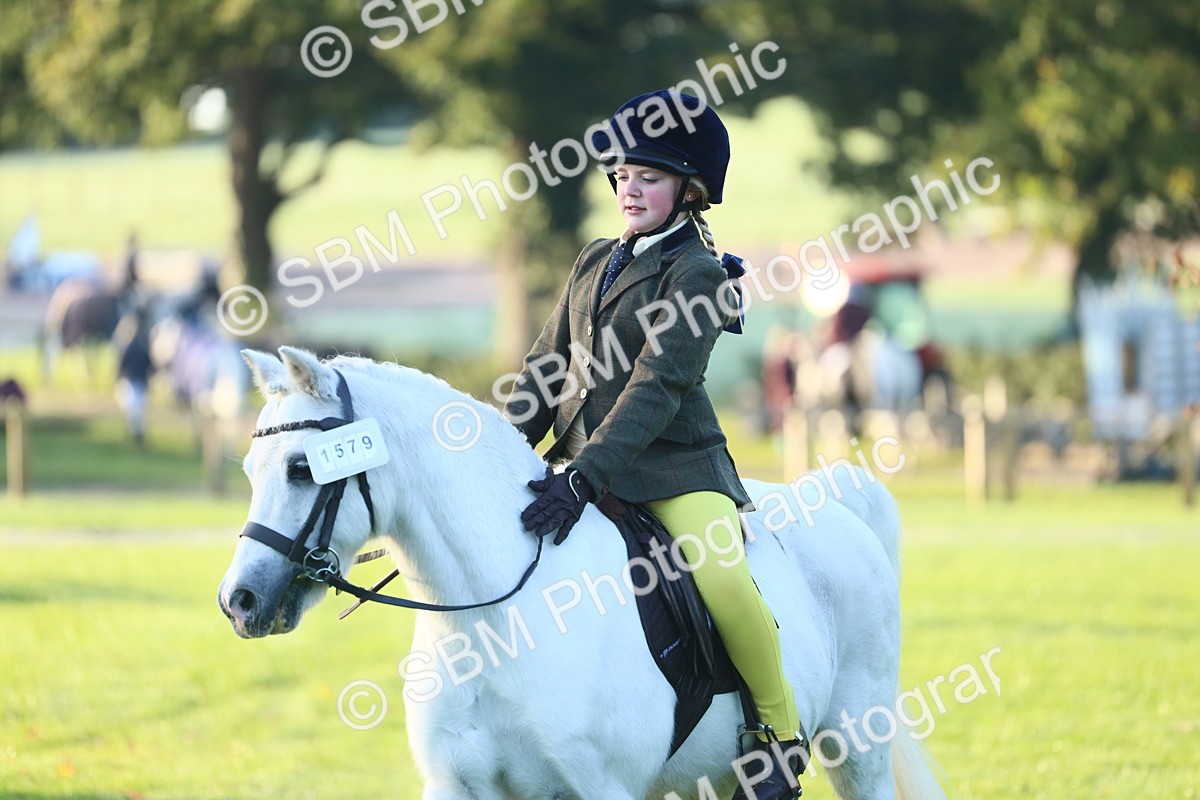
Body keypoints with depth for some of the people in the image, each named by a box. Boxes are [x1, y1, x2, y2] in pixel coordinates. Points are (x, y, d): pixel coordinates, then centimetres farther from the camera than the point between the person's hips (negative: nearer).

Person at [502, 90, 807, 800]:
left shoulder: (697, 273, -8)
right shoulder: (597, 263, 14)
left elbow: (656, 387, -19)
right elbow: (549, 370, 16)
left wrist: (585, 477, -28)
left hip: (675, 466, -7)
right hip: (585, 465, 7)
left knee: (723, 581, -30)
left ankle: (782, 727, -9)